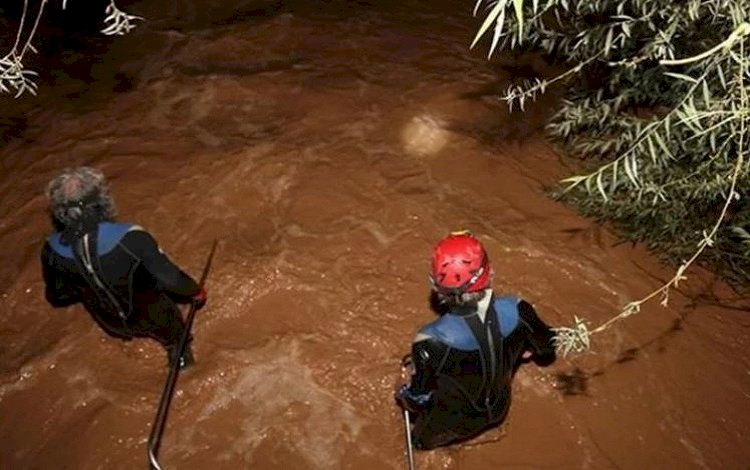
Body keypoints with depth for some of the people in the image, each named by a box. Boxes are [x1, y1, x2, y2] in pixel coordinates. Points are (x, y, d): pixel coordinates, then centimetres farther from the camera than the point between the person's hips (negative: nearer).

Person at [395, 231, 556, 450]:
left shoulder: (432, 340, -41)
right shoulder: (515, 311, -31)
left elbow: (418, 400, -23)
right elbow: (548, 350, -9)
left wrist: (403, 395, 0)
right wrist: (516, 350, 13)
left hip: (455, 421, -3)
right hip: (499, 409, 3)